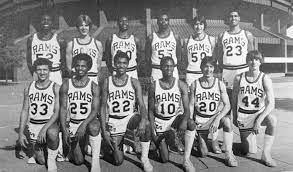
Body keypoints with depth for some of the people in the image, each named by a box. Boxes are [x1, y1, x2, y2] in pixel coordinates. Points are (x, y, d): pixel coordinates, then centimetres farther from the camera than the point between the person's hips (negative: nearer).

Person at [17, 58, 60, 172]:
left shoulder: (56, 88, -10)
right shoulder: (29, 88, 2)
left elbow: (57, 112, -15)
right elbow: (24, 111, 6)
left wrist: (44, 129, -27)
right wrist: (20, 133, 0)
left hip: (50, 123, -3)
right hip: (34, 125, 3)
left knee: (52, 133, -40)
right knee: (41, 161, 5)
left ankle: (52, 160, -13)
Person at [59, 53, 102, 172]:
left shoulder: (94, 87, -4)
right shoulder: (66, 85, 0)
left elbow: (95, 110, -11)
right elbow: (63, 108, -3)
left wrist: (84, 124, -27)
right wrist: (64, 130, -12)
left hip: (88, 121, -1)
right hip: (72, 124, 1)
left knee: (94, 127, -39)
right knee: (78, 161, 1)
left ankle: (95, 161, -22)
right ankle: (71, 150, 36)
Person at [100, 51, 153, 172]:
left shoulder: (134, 82, -2)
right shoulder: (107, 82, -4)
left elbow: (142, 105, -9)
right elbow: (103, 107, -2)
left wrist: (143, 120, -31)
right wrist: (104, 130, -10)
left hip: (130, 117, 1)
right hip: (114, 122, -1)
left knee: (146, 124, -35)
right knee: (118, 161, -6)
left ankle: (144, 158, -15)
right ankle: (110, 150, 31)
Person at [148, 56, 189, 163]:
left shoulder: (181, 85, -6)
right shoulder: (154, 86, -6)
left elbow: (186, 108, -12)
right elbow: (151, 110, -2)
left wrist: (184, 121, -34)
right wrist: (152, 131, -11)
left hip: (175, 118, 1)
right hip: (159, 121, -1)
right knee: (165, 159, -5)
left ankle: (174, 139, -2)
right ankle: (160, 143, 31)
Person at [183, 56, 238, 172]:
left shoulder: (220, 84, -5)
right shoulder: (195, 84, -6)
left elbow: (227, 105, -7)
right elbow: (191, 105, -3)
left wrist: (217, 119, -22)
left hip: (215, 118, 1)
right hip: (199, 120, -1)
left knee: (227, 121, -30)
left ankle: (229, 155, -13)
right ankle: (186, 160, -5)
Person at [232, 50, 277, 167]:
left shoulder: (265, 79, -12)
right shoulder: (239, 78, -7)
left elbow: (271, 103, -20)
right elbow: (234, 100, 5)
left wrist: (259, 120, -31)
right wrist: (235, 118, 8)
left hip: (260, 113, 0)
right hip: (243, 116, 1)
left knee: (272, 120, -37)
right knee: (249, 152, -1)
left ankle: (266, 154, -20)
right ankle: (248, 140, 36)